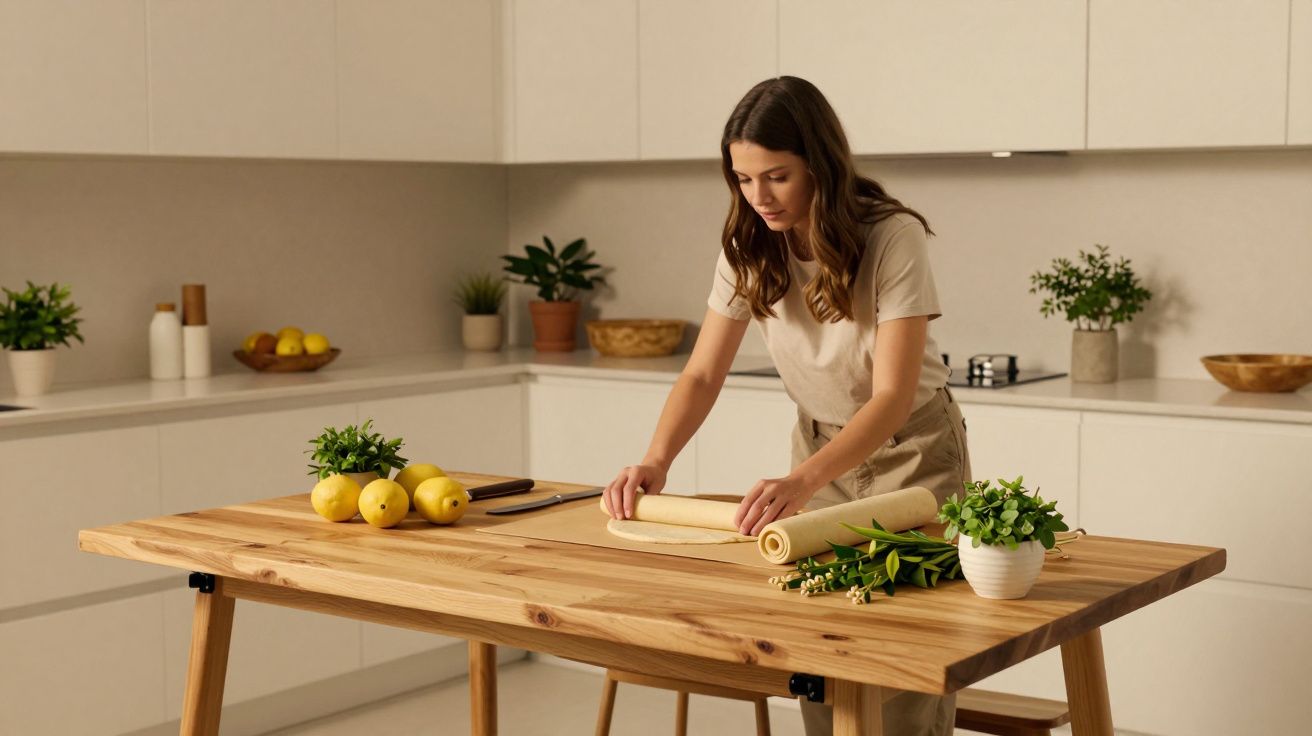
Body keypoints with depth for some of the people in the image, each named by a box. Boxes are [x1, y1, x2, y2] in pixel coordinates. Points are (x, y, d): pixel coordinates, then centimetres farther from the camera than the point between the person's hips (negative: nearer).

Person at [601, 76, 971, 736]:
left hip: (909, 451, -4)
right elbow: (703, 374, -7)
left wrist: (803, 481, -44)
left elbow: (893, 396, -30)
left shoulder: (893, 237, -25)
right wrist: (655, 461, -25)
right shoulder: (750, 248, -10)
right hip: (818, 446, 4)